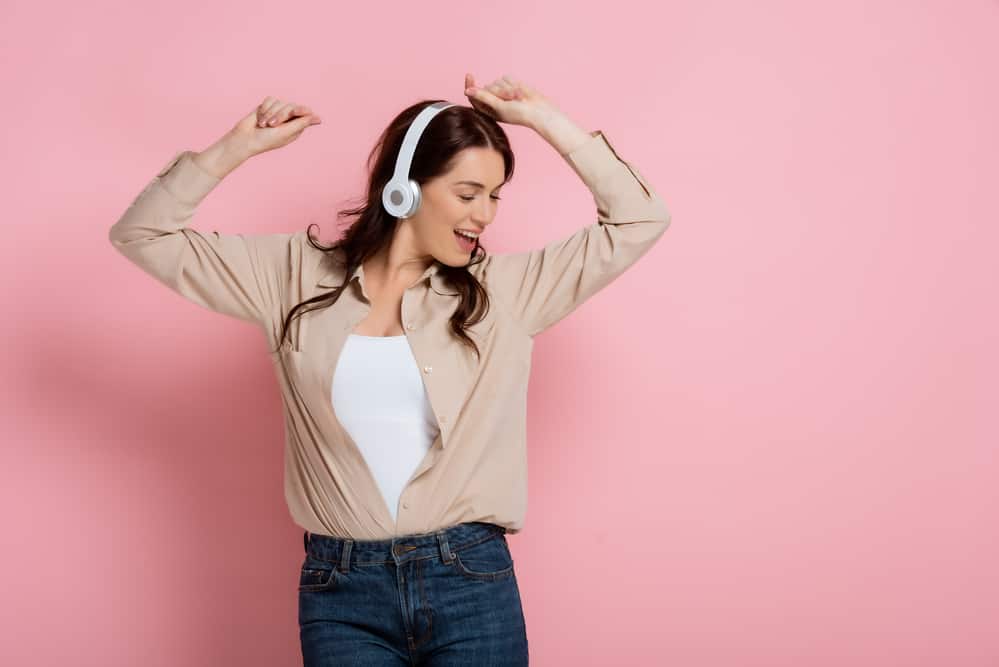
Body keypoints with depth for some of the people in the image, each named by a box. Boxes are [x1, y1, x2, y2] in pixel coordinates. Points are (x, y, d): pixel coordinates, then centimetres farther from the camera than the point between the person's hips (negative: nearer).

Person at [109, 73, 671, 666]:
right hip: (342, 595, 0)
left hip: (473, 582, 1)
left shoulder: (507, 287, 5)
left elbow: (640, 220, 5)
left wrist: (543, 117, 4)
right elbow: (144, 235, 6)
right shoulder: (296, 275, 4)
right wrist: (240, 146, -3)